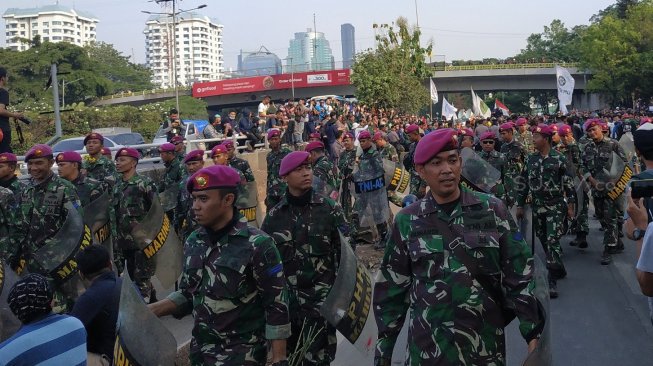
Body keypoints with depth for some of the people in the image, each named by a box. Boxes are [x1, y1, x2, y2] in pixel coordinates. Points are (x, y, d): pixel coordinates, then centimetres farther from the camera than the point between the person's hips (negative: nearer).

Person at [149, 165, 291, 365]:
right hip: (200, 349, 6)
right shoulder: (193, 241, 2)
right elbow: (188, 294, 12)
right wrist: (149, 311, -1)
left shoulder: (257, 245, -17)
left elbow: (277, 307, -14)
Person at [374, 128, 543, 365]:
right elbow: (392, 288, 4)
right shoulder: (407, 221, -1)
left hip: (485, 346, 0)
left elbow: (519, 275, 0)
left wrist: (533, 332, -3)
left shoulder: (492, 210, -2)